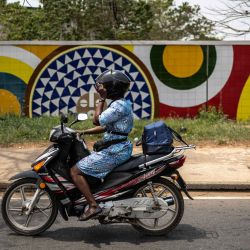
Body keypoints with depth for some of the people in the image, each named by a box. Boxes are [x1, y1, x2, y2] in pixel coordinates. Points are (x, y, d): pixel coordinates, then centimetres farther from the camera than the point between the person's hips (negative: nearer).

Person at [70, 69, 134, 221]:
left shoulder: (119, 106, -17)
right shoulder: (120, 103, 15)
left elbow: (97, 120, -21)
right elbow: (105, 127, 19)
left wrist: (102, 100, -12)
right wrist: (82, 132, 15)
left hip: (114, 151, -11)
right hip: (117, 149, 11)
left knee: (75, 171, -10)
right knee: (84, 164, 25)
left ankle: (93, 205, -13)